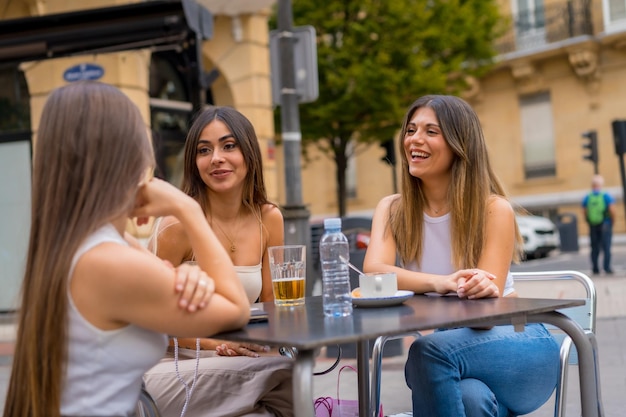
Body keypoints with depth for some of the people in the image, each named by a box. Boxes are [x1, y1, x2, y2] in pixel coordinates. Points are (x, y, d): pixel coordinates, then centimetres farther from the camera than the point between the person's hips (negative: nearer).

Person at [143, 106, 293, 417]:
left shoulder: (269, 219, 0)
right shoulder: (179, 224, -15)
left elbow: (272, 305, 7)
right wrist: (216, 344, -20)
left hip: (236, 364, 4)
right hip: (173, 368, -4)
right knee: (284, 369, -29)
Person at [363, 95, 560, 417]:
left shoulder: (493, 209, -9)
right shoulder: (392, 209, 1)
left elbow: (487, 297, -13)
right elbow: (373, 270, -19)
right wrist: (441, 283, -36)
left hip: (517, 343, -1)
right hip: (450, 345, 2)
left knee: (429, 350, -33)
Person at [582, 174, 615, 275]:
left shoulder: (587, 198, 1)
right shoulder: (607, 196, -6)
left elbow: (585, 213, -2)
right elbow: (612, 211, -12)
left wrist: (590, 224, 9)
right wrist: (612, 222, 3)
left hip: (593, 226, 3)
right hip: (605, 224, -3)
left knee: (594, 248, 9)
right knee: (606, 247, 0)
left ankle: (595, 268, 11)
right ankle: (607, 267, -6)